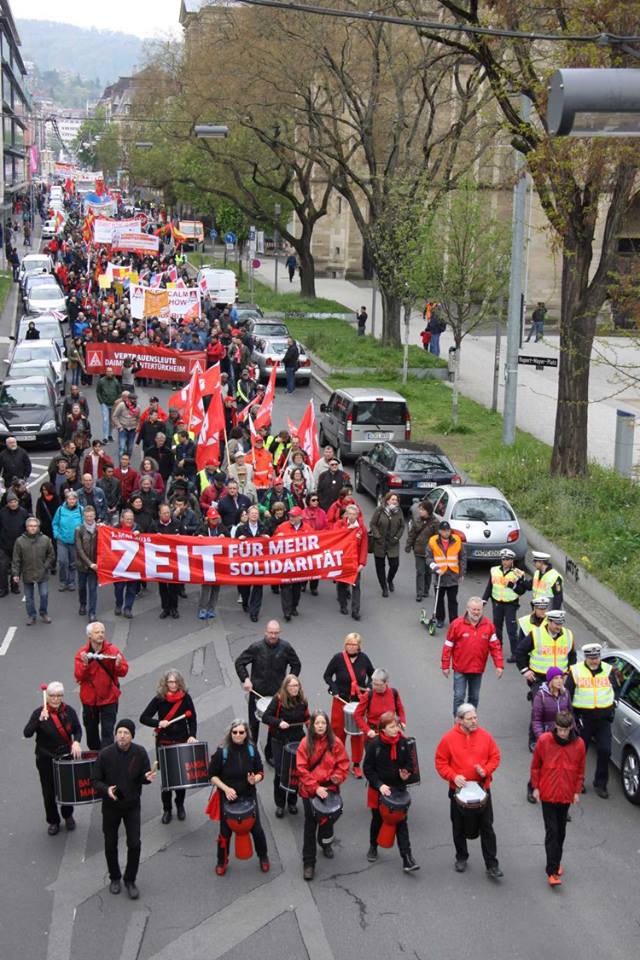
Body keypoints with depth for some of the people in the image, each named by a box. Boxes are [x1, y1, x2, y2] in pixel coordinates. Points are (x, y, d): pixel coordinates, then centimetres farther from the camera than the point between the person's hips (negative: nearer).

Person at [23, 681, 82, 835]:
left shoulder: (69, 711, -6)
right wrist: (40, 720, -36)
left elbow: (77, 729, 5)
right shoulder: (39, 712, -14)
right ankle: (53, 821, 28)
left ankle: (68, 816, 38)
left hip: (65, 756, 2)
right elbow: (26, 733, -23)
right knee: (49, 792, 7)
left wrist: (76, 742, -15)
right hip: (46, 759, -2)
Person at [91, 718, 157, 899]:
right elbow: (95, 780, -9)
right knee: (110, 845, 12)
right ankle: (114, 878, 35)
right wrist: (106, 789, -28)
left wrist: (147, 777, -25)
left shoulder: (140, 753, -13)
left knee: (134, 844, -2)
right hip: (110, 806, 0)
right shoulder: (105, 754, -17)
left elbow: (143, 776, -1)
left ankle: (130, 880, 19)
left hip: (132, 805, 1)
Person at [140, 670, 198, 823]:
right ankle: (167, 809, 15)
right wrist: (159, 723, -20)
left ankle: (180, 806, 27)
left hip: (182, 741, 1)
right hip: (164, 742, -1)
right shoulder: (159, 699, -7)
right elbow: (143, 718, -5)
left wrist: (192, 735, -16)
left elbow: (192, 719, -1)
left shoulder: (185, 698, -4)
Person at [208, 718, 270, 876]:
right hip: (228, 797, -1)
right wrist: (226, 788, -18)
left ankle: (263, 857, 32)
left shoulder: (252, 750, -6)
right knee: (226, 831, 9)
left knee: (256, 829, 7)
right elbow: (212, 775, -5)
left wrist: (255, 779, -20)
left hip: (248, 796, 1)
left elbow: (260, 773, 3)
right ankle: (222, 861, 31)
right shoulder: (222, 751, -13)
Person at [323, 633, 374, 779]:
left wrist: (368, 687, -6)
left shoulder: (363, 658, -3)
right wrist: (334, 689, -14)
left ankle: (356, 765, 15)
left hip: (359, 701, 1)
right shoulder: (338, 658, -10)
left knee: (358, 733, 4)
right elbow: (327, 676, 0)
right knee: (338, 731, 6)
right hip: (341, 700, -1)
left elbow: (372, 675, 12)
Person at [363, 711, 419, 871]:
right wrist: (379, 785, -20)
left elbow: (408, 762, 9)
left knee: (401, 822, -2)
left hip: (398, 788, 1)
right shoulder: (375, 744, -13)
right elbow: (368, 768, -10)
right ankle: (373, 847, 41)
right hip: (379, 789, -1)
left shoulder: (402, 742, -4)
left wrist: (406, 772, -13)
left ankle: (407, 858, -3)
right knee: (378, 820, 17)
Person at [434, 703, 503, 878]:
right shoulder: (449, 738, -9)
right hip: (459, 790, 0)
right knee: (459, 827, 14)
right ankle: (461, 858, 34)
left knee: (487, 827, 2)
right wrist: (453, 776, -18)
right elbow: (440, 762, -4)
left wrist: (485, 771, -14)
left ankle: (492, 865, 7)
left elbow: (495, 757, 4)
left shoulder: (485, 736, -4)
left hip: (482, 789, 0)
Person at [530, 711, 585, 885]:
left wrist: (577, 791, 4)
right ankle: (552, 871, -8)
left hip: (566, 795, 2)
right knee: (551, 831, -7)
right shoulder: (544, 740, -11)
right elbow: (535, 766, 0)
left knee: (561, 831, 14)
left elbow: (580, 771, 5)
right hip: (548, 794, -2)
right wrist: (535, 787, 0)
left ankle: (556, 861, 32)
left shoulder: (578, 744, -6)